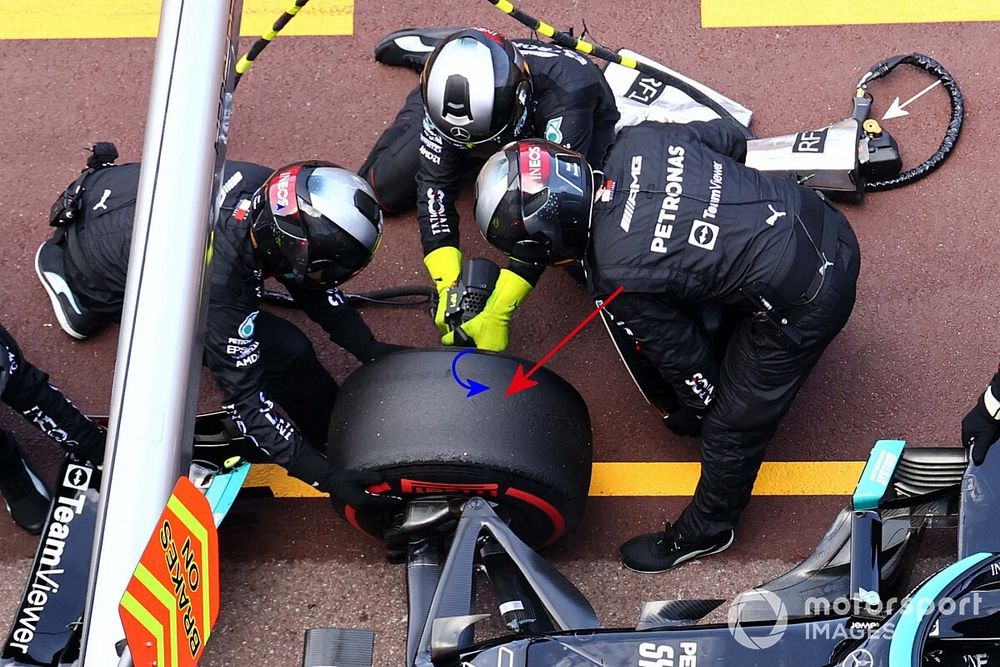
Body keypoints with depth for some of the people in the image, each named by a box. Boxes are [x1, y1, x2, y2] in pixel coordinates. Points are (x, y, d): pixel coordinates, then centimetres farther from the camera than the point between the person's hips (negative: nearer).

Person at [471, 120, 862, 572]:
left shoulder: (616, 278, -23)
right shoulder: (634, 141, -8)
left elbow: (682, 354, -9)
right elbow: (730, 138, 9)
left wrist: (694, 412, 13)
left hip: (803, 305, -8)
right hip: (827, 224, 8)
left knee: (731, 427, 13)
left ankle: (704, 531, 37)